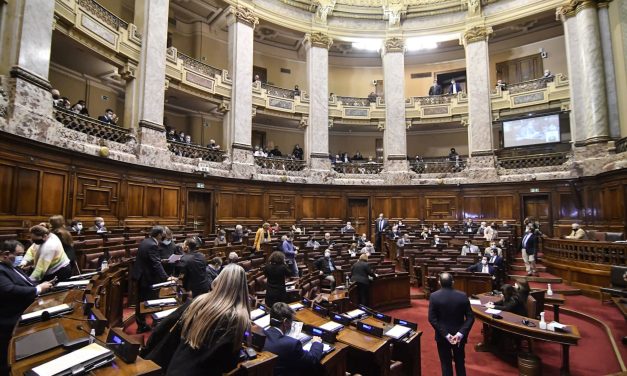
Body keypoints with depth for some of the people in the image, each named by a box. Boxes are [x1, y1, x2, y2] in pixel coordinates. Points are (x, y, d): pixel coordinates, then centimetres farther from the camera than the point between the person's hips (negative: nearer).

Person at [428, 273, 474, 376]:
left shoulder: (434, 296, -14)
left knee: (446, 364, 14)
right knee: (460, 363, 22)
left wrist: (445, 334, -15)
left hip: (442, 336, -2)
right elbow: (470, 317, -12)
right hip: (459, 336, 2)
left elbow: (432, 319, -17)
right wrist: (461, 333, -15)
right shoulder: (463, 296, -9)